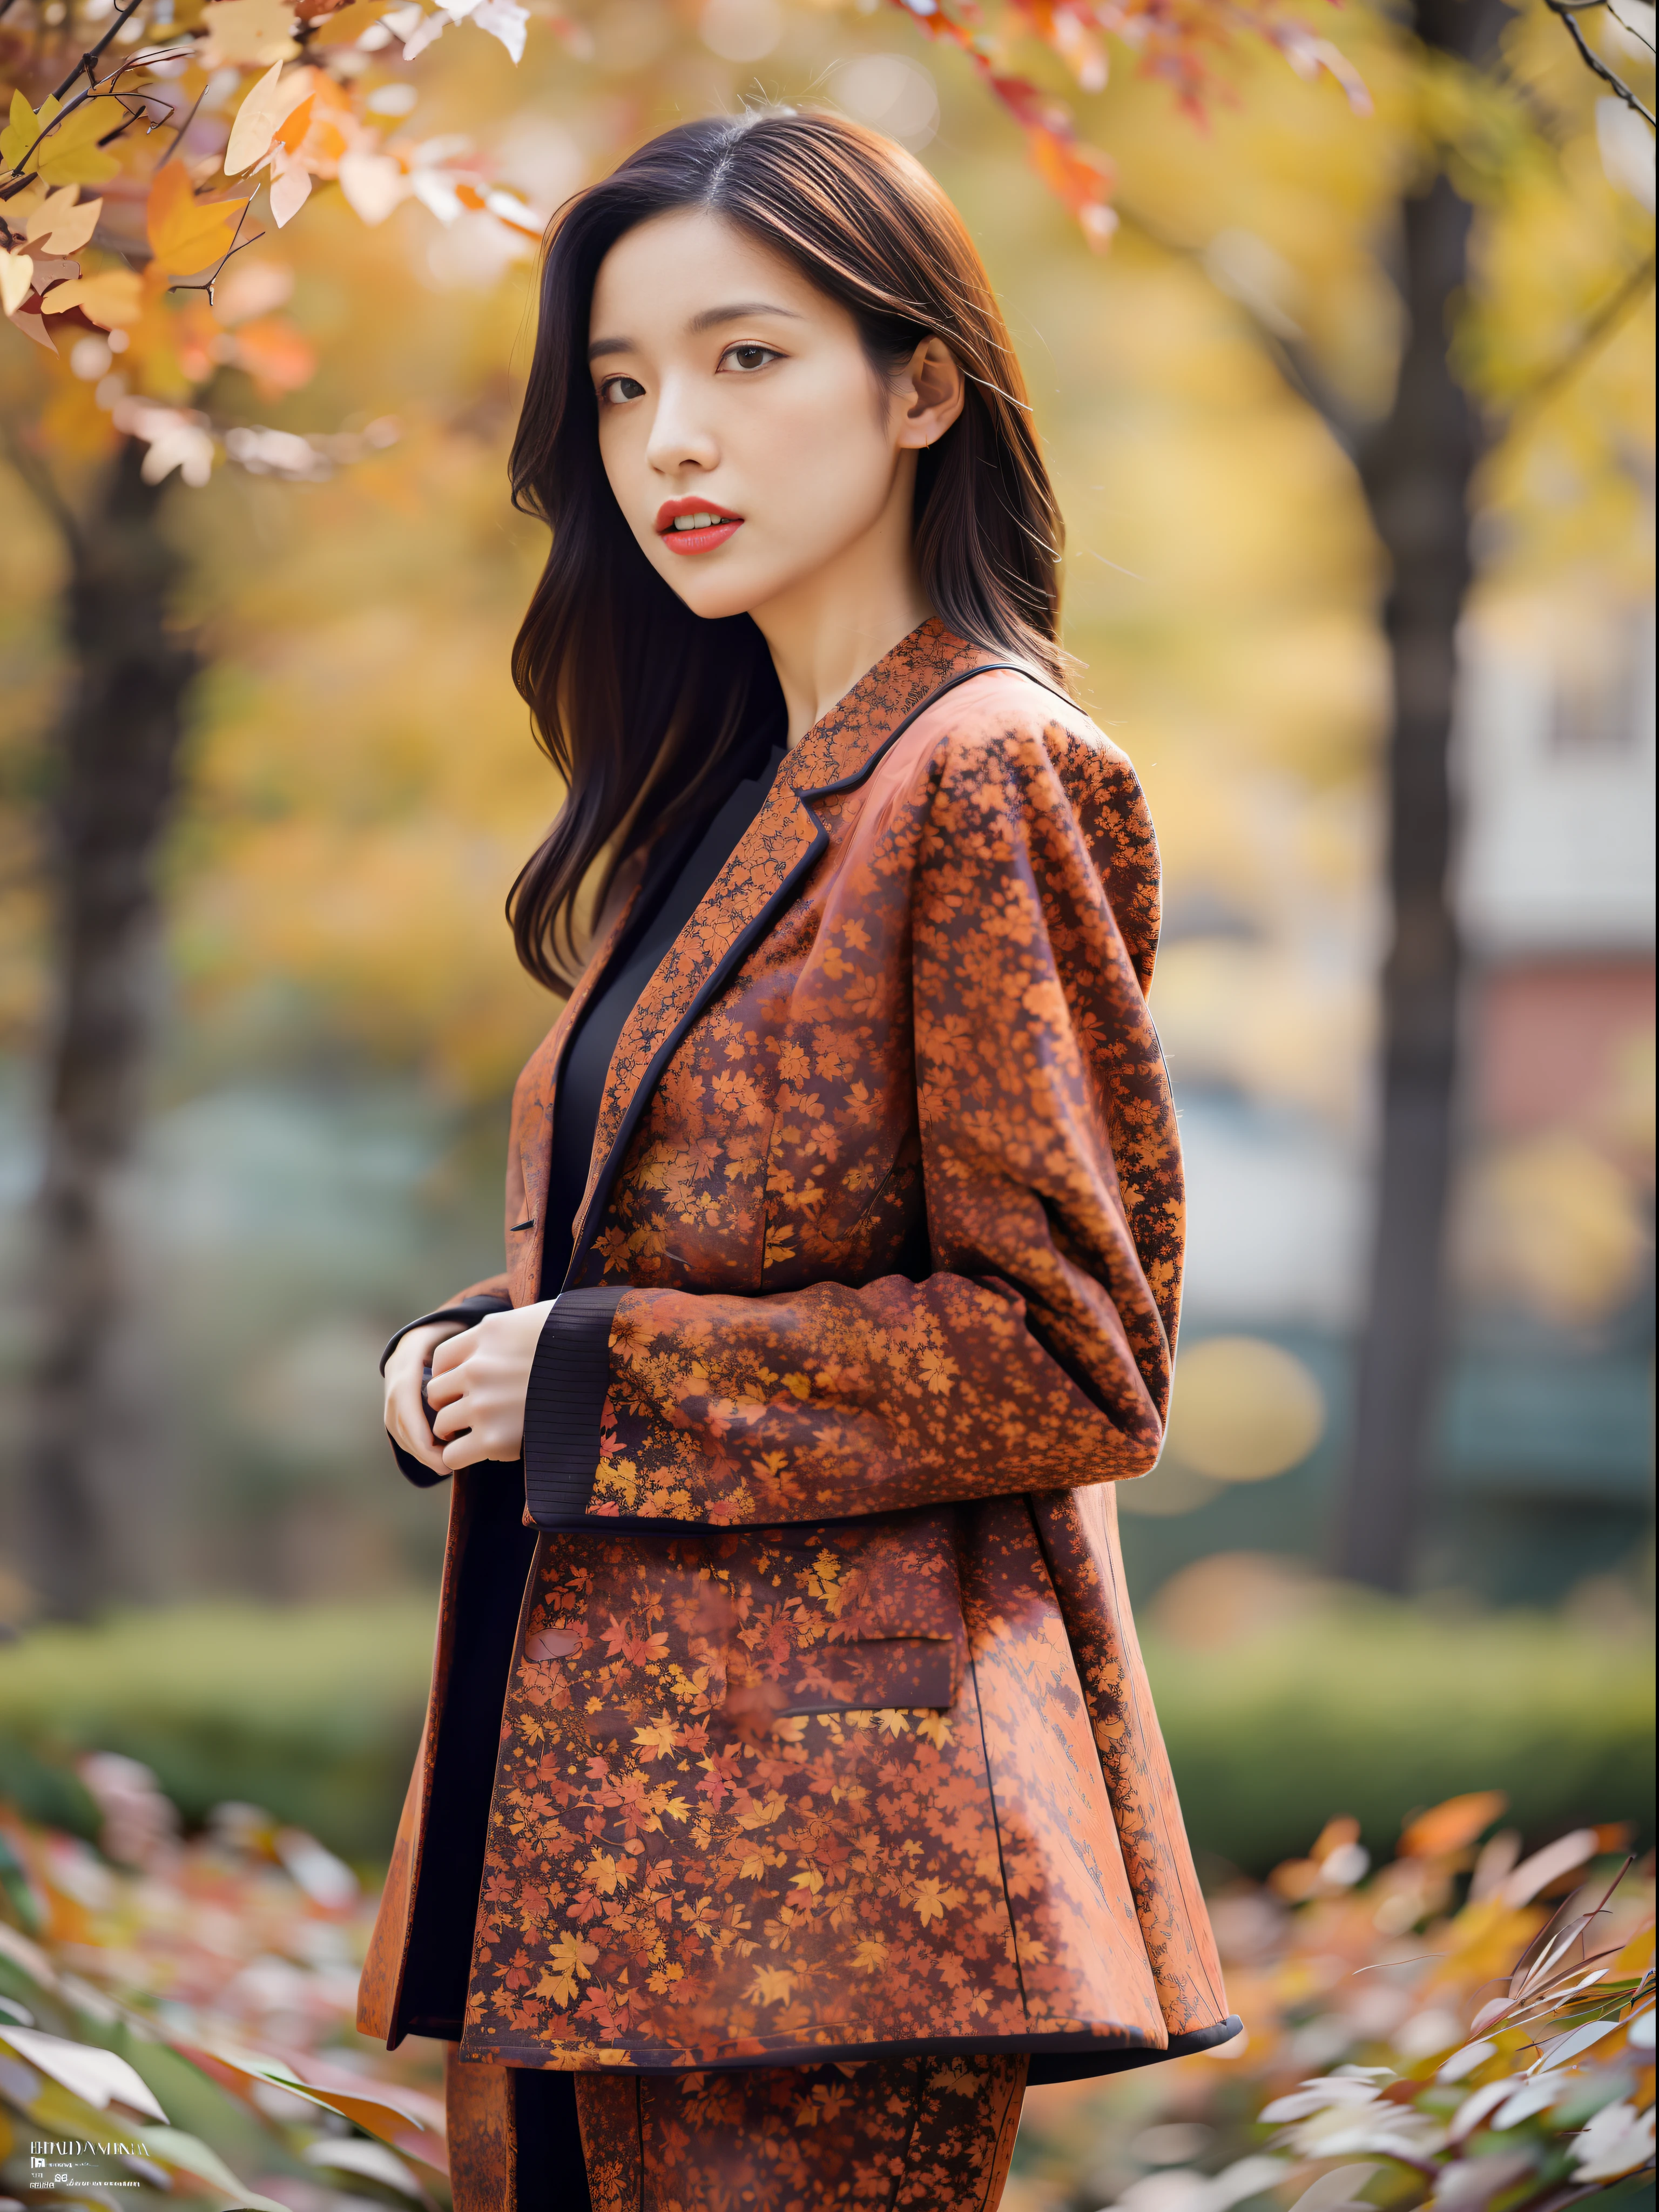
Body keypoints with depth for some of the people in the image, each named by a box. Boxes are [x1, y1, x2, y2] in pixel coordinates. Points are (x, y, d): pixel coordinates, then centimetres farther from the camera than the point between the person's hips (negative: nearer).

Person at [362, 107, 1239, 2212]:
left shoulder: (987, 777, -11)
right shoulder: (720, 795, 15)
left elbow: (1072, 1362, -14)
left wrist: (591, 1380, -13)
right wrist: (470, 1352, 2)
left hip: (829, 1818, -8)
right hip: (586, 1805, 8)